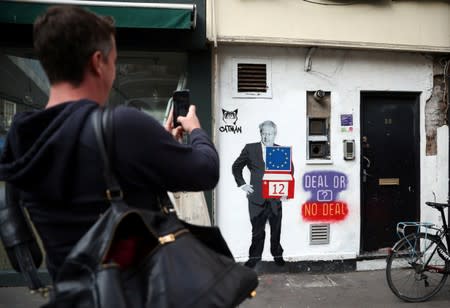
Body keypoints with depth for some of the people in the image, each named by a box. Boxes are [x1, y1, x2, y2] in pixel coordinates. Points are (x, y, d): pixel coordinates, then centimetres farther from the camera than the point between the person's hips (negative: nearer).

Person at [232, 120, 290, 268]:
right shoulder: (250, 148, 1)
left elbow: (289, 171, 14)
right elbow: (236, 166, 8)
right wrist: (242, 184, 1)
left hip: (275, 198, 1)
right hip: (257, 198, -1)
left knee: (276, 229, 12)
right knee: (257, 230, 8)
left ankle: (277, 255, 28)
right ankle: (254, 256, 22)